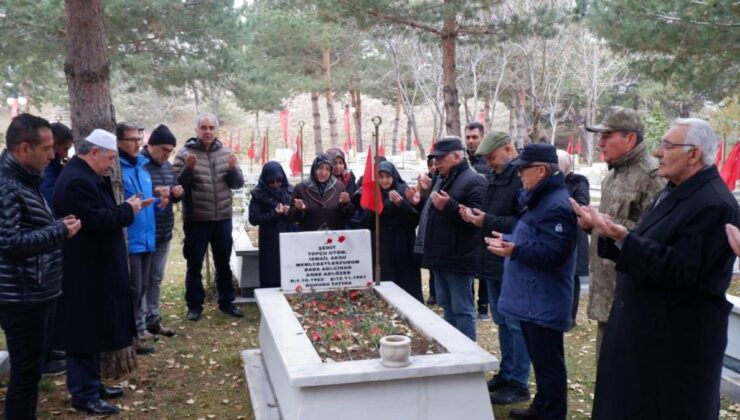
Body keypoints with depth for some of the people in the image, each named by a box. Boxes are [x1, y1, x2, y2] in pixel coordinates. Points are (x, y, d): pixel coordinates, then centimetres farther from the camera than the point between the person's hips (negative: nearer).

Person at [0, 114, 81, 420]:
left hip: (38, 293, 10)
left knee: (32, 368, 19)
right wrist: (59, 231, -18)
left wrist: (59, 226, 6)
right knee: (26, 371, 1)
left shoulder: (25, 180, 14)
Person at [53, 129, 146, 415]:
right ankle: (84, 394, 10)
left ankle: (91, 384, 30)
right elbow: (99, 222, -27)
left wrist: (124, 209, 6)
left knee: (92, 328, 18)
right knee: (84, 331, -1)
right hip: (84, 273, -11)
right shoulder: (77, 180, -22)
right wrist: (128, 209, -13)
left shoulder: (85, 176, 14)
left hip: (92, 269, 11)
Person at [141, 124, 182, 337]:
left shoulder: (167, 166, 11)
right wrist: (154, 193, -26)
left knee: (156, 279, 15)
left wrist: (177, 193, -2)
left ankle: (153, 319, 25)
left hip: (164, 232, 8)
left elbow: (175, 196, 20)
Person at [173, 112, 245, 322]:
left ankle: (226, 302, 26)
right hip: (195, 219, -3)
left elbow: (238, 183, 4)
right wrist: (188, 169, -26)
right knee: (194, 264, 7)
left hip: (223, 218, 3)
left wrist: (232, 169, -16)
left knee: (223, 263, 14)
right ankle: (194, 305, 19)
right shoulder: (184, 153, -6)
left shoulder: (225, 153, 5)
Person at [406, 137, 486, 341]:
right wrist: (420, 203, 12)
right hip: (441, 255, 10)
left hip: (457, 258, -10)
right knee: (447, 306, 18)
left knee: (462, 309, -1)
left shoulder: (473, 181, -13)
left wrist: (449, 206, -31)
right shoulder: (443, 178, 17)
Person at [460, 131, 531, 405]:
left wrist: (488, 221, -24)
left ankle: (519, 384, 11)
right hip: (494, 261, 9)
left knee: (516, 324, 0)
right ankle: (506, 374, 30)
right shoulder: (495, 177, 13)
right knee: (502, 321, 17)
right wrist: (476, 215, 1)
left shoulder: (523, 177, -17)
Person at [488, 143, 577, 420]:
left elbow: (554, 253, -28)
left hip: (543, 303, -11)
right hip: (533, 299, 11)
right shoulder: (541, 199, 14)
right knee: (539, 358, 21)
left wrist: (515, 250, -32)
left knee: (548, 362, 0)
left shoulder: (556, 206, -21)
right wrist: (509, 241, 20)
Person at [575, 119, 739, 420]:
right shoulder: (676, 190, 11)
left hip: (678, 337, -10)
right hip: (648, 325, 10)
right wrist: (610, 233, 1)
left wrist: (623, 238, -33)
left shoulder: (713, 204, -21)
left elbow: (681, 271, -28)